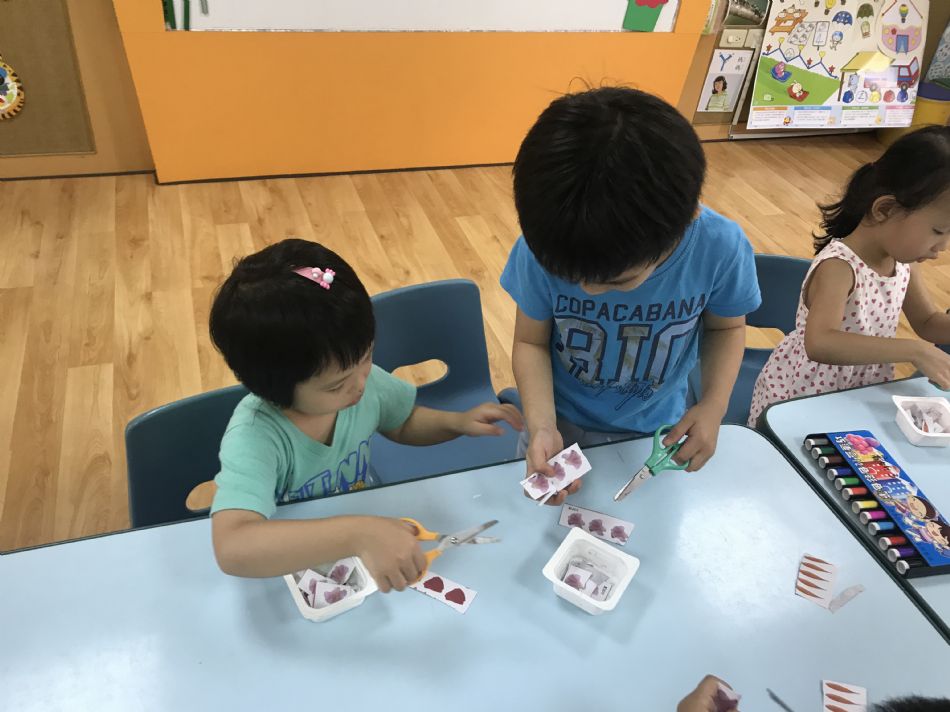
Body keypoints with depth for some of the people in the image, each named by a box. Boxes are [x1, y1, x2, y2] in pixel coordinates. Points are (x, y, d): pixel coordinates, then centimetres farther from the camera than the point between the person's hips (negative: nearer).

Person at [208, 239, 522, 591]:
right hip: (294, 569, -4)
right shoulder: (254, 438, -30)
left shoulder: (364, 379, -13)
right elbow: (232, 549, -44)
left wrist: (457, 422, -8)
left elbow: (403, 423, 9)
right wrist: (359, 535, -52)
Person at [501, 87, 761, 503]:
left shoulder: (721, 248, -27)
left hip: (656, 432, 1)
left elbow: (726, 327, -5)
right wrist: (541, 426, -28)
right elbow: (531, 342, -13)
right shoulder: (543, 248, -29)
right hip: (562, 425, 0)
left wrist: (713, 405, -20)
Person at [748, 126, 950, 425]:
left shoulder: (904, 261, -2)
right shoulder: (838, 267, -27)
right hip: (795, 401, -7)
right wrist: (915, 351, -42)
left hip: (861, 398, 7)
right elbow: (819, 344, -44)